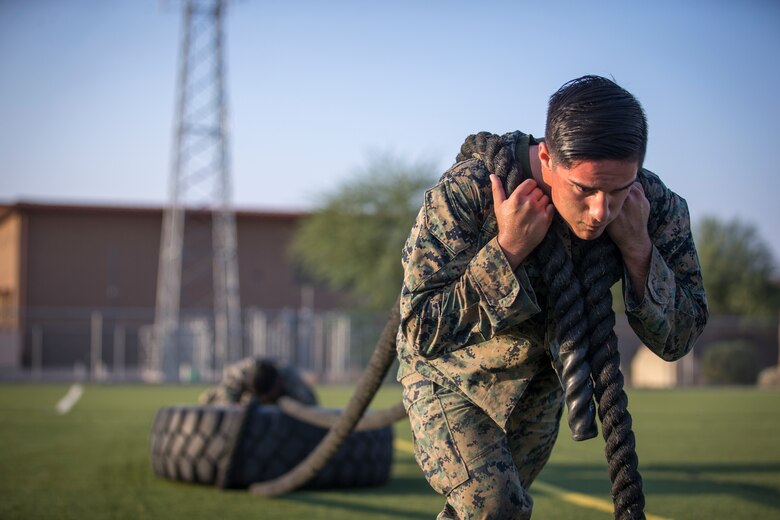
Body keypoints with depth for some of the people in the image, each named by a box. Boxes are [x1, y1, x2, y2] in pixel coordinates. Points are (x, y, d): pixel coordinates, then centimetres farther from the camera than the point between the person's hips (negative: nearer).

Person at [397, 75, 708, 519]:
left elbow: (678, 340, -18)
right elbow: (422, 330, -34)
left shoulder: (656, 206, -25)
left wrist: (637, 249, -34)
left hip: (542, 382, 4)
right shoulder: (467, 191, -35)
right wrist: (506, 252, -42)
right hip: (451, 374, -4)